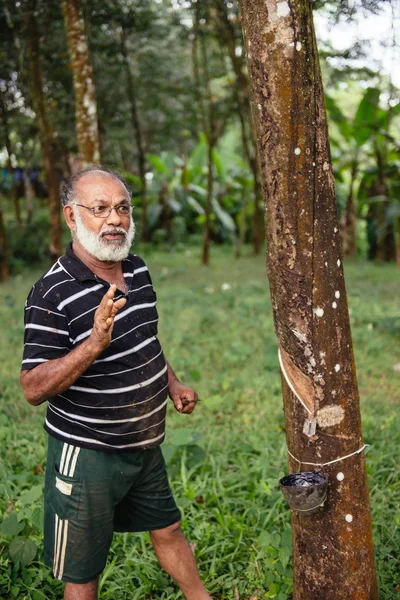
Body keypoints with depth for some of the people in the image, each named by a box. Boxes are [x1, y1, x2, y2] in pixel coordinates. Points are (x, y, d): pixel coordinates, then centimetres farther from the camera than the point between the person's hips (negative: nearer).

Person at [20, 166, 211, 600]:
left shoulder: (137, 270, 2)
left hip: (145, 445, 7)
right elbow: (33, 388, -24)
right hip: (87, 454, -7)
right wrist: (95, 343, -36)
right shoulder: (52, 294, -22)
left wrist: (172, 384, 9)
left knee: (167, 530, 27)